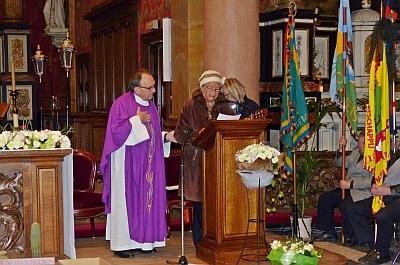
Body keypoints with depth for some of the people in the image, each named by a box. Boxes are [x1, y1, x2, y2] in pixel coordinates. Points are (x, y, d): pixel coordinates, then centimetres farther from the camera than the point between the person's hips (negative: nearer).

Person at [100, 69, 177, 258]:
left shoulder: (150, 105, 12)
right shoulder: (121, 104, -10)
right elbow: (116, 132, -18)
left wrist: (166, 137, 2)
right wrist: (137, 120, -18)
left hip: (147, 164, 7)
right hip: (127, 164, -7)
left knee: (147, 198, 6)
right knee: (127, 200, -4)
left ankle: (141, 240, 13)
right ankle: (121, 244, 2)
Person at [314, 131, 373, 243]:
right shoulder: (356, 152, 16)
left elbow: (372, 181, -22)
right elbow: (340, 163, 22)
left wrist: (351, 184, -24)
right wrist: (341, 149, 4)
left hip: (364, 191, -9)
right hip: (348, 188, 9)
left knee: (344, 204, -32)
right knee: (324, 198, -1)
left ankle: (351, 236, -12)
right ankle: (329, 232, 7)